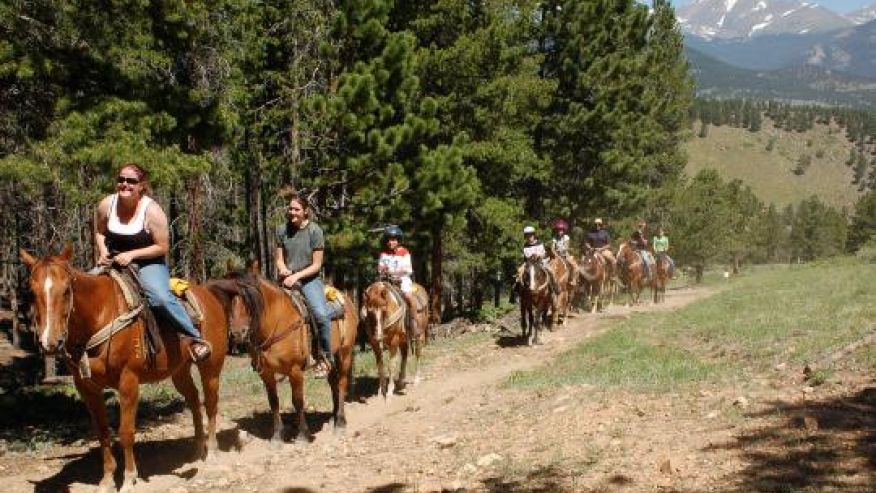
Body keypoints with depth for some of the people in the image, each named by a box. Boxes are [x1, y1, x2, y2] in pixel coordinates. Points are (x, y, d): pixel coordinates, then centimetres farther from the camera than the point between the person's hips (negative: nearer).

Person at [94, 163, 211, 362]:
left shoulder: (152, 210, -16)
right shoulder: (107, 204, -4)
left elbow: (162, 247, -13)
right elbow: (100, 233, 14)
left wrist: (131, 254, -21)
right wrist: (103, 251, -6)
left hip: (149, 264, -5)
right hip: (113, 262, 5)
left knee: (160, 296, -32)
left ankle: (196, 337, -20)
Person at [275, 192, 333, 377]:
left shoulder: (315, 231, -6)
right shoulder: (282, 230, 5)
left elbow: (316, 265, -6)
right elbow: (278, 259, 12)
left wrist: (297, 276, -17)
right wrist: (283, 269, -10)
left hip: (309, 279, -4)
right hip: (287, 279, 4)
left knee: (322, 314, -27)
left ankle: (324, 358, -10)